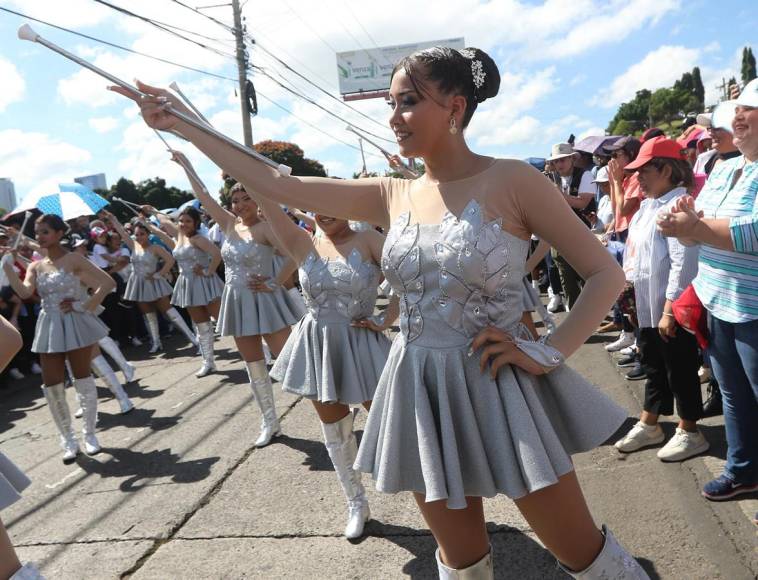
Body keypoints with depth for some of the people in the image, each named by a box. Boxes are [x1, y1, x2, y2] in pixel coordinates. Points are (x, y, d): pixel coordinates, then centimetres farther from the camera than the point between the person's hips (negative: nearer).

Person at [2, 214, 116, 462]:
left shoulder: (74, 260, -7)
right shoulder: (35, 267, 8)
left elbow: (108, 283, -14)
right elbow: (24, 292, -11)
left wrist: (83, 305, -15)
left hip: (75, 324, -5)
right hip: (50, 328, 5)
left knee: (83, 380, 4)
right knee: (52, 386, 4)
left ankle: (89, 434, 20)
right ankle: (68, 439, 19)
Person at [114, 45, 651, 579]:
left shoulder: (512, 181, -10)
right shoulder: (392, 196, 3)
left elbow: (607, 275, -7)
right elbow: (276, 185, 2)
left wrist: (548, 353, -16)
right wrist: (184, 126, 1)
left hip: (501, 387, -4)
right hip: (423, 392, 4)